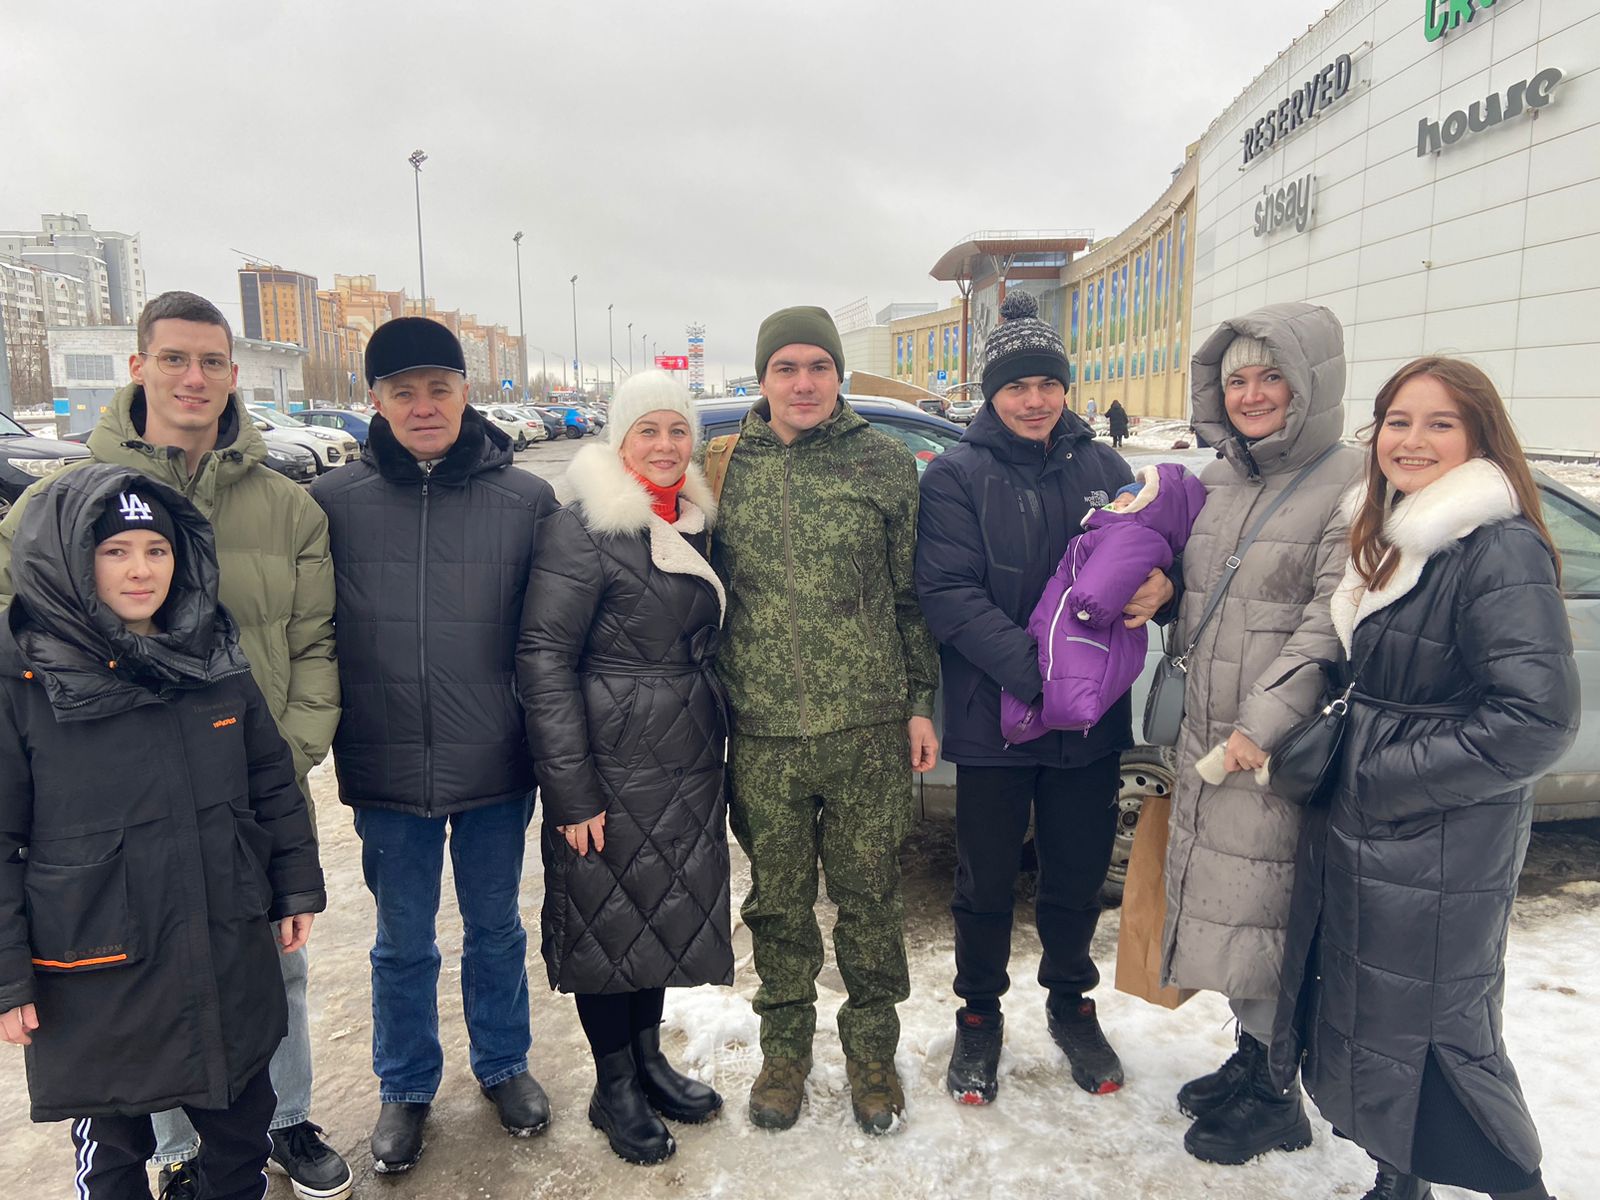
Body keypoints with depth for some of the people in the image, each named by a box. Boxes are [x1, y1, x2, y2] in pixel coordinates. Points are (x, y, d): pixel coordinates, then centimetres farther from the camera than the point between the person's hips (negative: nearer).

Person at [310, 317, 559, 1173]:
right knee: (403, 943, 16)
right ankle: (405, 1087, 39)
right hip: (387, 773, 0)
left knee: (495, 927, 19)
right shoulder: (334, 502, -4)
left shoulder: (526, 499, -5)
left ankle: (503, 1063, 42)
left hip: (497, 767, 0)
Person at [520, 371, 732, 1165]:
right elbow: (544, 659, -17)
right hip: (611, 763, -7)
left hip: (688, 762, 7)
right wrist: (571, 789, -19)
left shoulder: (695, 524, 8)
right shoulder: (584, 529, -13)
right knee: (609, 915, 7)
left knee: (668, 910, 17)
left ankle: (649, 1058, 37)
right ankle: (614, 1087, 26)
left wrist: (715, 737, 13)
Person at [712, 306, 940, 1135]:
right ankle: (784, 1045, 34)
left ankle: (871, 1047, 32)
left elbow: (913, 594, 4)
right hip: (762, 735, 1)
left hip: (869, 728, -1)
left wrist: (920, 701, 2)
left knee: (869, 896, 11)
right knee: (777, 900, 14)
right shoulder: (727, 467, 3)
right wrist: (713, 701, 8)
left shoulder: (886, 463, 1)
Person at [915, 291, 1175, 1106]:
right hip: (990, 721, -3)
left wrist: (1161, 586, -15)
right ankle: (979, 1015, 33)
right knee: (986, 883, 11)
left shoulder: (1103, 469, 5)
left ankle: (1071, 1002, 41)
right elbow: (949, 595, -15)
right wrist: (1035, 669, -26)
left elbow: (1147, 558, 11)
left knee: (1078, 877, 17)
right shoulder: (956, 477, -6)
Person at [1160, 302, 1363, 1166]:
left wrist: (1266, 721, -23)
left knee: (1263, 918, 3)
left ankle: (1274, 1100, 23)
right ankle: (1250, 1056, 37)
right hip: (1206, 738, 7)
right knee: (1221, 905, 17)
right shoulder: (1218, 482, 11)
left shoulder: (1347, 486, -12)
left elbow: (1334, 624, -19)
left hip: (1280, 748, -7)